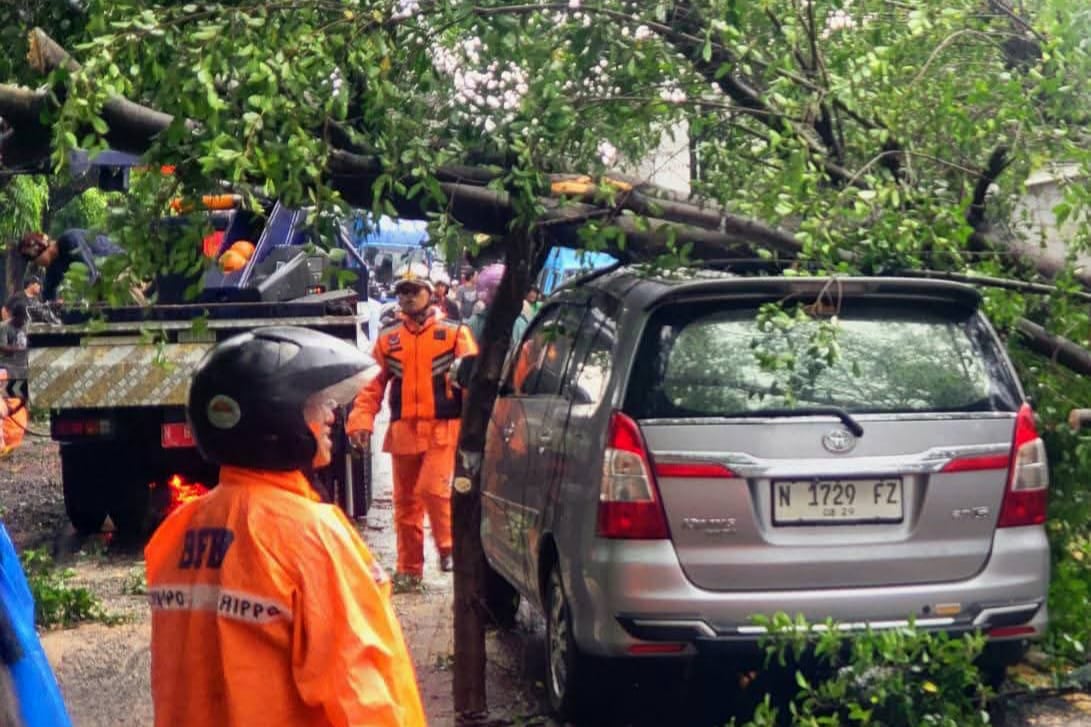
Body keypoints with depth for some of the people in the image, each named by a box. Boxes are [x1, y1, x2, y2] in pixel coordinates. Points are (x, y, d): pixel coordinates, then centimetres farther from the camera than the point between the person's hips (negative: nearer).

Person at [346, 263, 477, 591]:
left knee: (434, 488, -18)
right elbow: (373, 384, 8)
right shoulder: (388, 339, 11)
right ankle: (409, 570, 18)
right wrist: (361, 420, -2)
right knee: (405, 502, 8)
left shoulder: (454, 333, 2)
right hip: (403, 430, 4)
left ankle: (448, 546, 7)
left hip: (442, 429, -4)